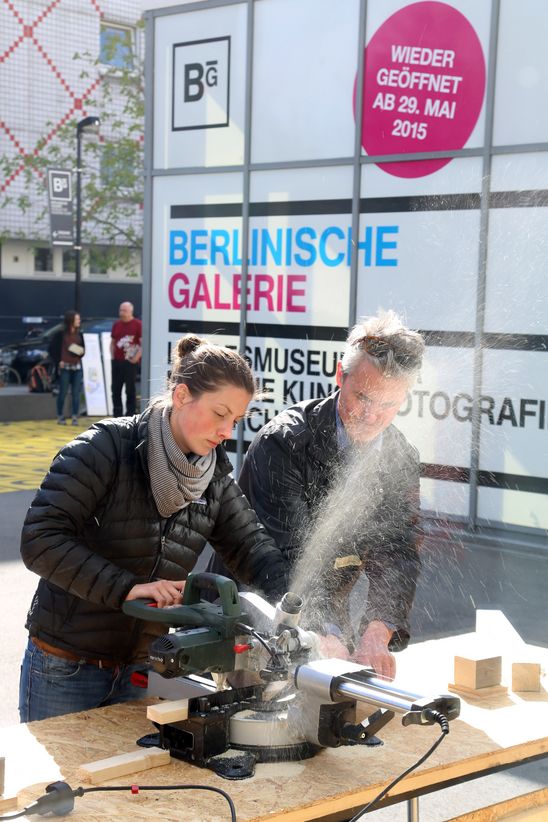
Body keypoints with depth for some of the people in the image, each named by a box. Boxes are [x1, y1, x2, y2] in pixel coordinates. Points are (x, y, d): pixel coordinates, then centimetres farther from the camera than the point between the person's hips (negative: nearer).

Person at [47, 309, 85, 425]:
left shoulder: (79, 334, 10)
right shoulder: (61, 334, -5)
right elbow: (51, 348, -2)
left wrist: (82, 352, -2)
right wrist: (57, 361, -7)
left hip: (77, 367, 4)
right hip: (64, 367, -4)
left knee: (76, 393, 1)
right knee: (63, 393, 0)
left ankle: (75, 417, 5)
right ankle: (60, 417, 10)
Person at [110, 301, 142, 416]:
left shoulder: (138, 324, -6)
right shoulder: (116, 325, 12)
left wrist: (136, 358, -13)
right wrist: (112, 356, 8)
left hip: (130, 362, -6)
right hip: (116, 362, 6)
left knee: (130, 390, -1)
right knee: (116, 389, 6)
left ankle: (130, 416, 3)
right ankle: (117, 415, 13)